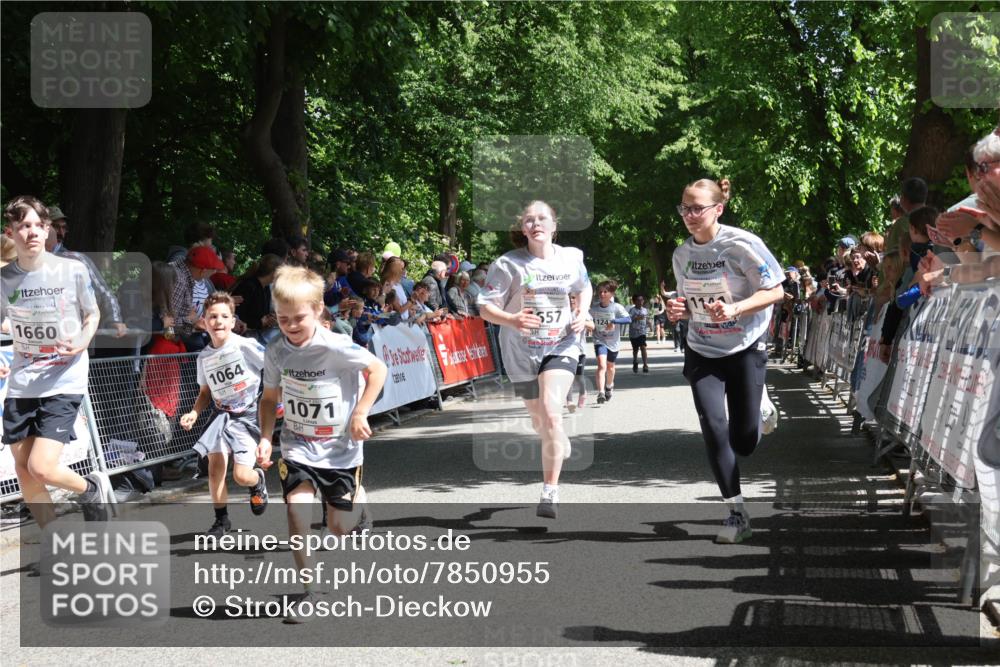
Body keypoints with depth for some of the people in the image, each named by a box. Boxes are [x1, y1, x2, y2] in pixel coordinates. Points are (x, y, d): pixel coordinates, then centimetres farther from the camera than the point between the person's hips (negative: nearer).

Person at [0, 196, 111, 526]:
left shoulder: (73, 270, -10)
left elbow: (92, 314, 6)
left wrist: (82, 343, -14)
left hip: (65, 381, -4)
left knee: (41, 467, -16)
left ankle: (92, 488, 16)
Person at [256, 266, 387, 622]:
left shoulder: (335, 347, -20)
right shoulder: (275, 351, -5)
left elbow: (378, 369, -11)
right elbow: (270, 398, 8)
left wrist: (360, 413, -15)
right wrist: (265, 437, -5)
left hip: (340, 448, -2)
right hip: (297, 448, 3)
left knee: (339, 529, 5)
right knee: (296, 509, -19)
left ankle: (355, 495, 42)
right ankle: (307, 589, -5)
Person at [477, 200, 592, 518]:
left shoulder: (571, 258, -3)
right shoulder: (509, 264, -12)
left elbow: (584, 287, 18)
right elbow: (486, 308, -12)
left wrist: (582, 313, -1)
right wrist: (512, 320, -31)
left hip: (561, 346, 0)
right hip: (522, 350, 1)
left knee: (551, 413, -21)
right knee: (539, 420, 15)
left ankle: (550, 494, -17)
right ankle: (561, 444, 54)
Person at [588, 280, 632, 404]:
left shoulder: (617, 307, -15)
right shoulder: (594, 308, -8)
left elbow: (629, 319, -26)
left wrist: (613, 321, -37)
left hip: (613, 342, 1)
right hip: (600, 341, -1)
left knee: (610, 366, 22)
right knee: (602, 365, -22)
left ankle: (609, 386, 50)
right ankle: (601, 393, -29)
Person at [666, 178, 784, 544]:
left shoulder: (742, 244, -15)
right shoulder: (682, 254, 1)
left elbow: (775, 291, -14)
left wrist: (734, 308, -28)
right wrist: (679, 310, -8)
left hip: (745, 349, -3)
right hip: (702, 352, 3)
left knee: (743, 442, -1)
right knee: (713, 428, -13)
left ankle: (759, 405, 37)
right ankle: (736, 512, -2)